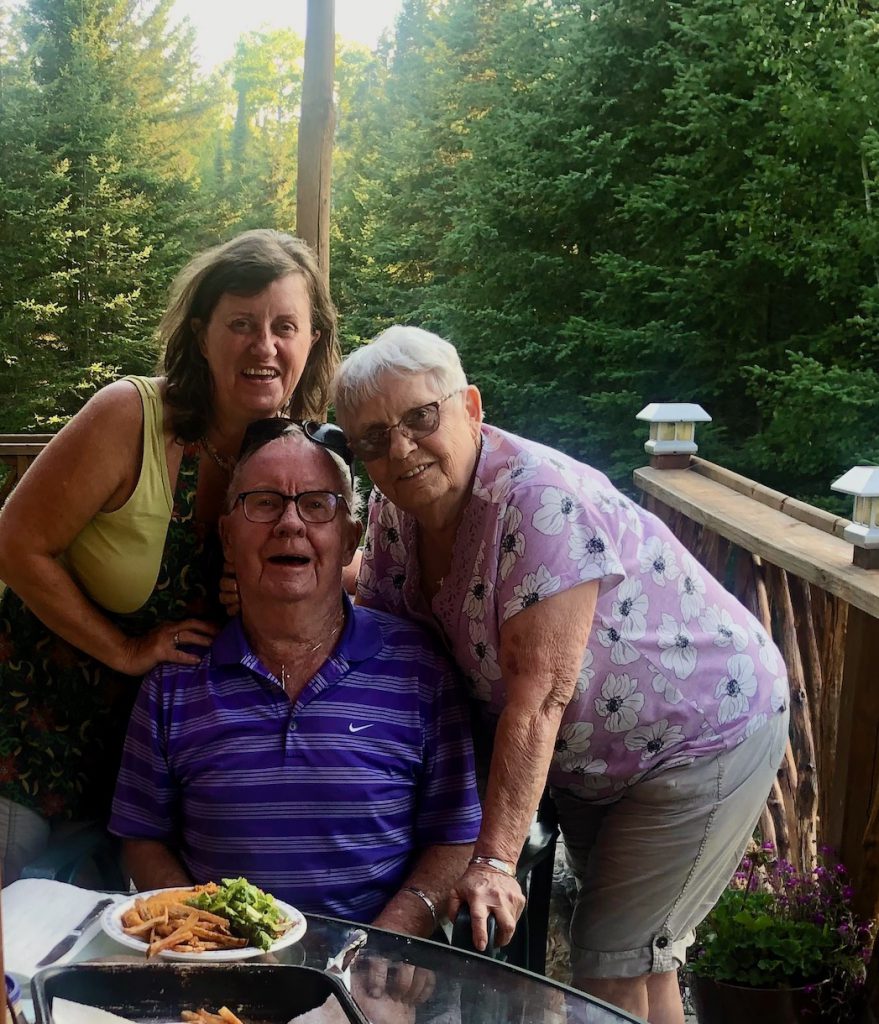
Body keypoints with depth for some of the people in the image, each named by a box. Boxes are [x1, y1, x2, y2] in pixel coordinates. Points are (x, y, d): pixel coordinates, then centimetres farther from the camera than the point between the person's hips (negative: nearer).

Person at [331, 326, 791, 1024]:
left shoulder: (541, 500, -32)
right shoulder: (395, 510, -7)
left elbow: (538, 697, -34)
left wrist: (493, 859, -35)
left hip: (705, 735, -8)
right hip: (587, 759, 8)